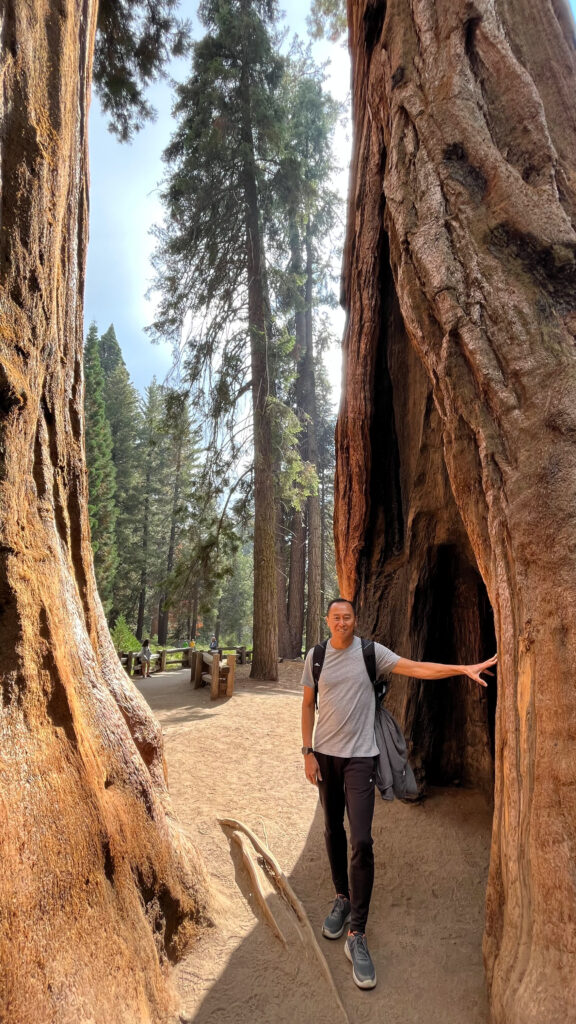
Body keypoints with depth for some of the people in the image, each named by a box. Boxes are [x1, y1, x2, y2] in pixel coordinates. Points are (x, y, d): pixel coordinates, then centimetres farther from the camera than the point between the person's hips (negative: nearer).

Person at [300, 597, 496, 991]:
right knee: (334, 831, 16)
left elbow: (418, 668, -13)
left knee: (361, 841, -7)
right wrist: (308, 752, 1)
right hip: (325, 755, 3)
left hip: (360, 756, -2)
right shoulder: (316, 656, -1)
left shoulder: (370, 652, -7)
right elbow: (308, 705, 5)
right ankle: (342, 899, 39)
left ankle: (357, 935, 6)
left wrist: (464, 668, -23)